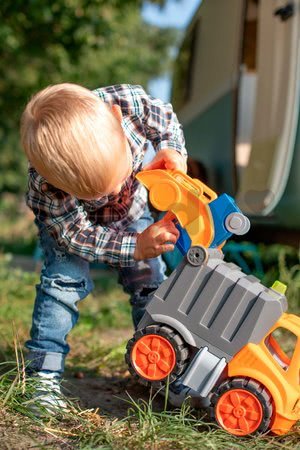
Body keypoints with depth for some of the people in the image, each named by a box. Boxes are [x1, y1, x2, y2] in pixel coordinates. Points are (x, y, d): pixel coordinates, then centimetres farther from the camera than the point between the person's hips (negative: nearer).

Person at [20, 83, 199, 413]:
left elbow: (165, 120, -16)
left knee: (149, 280, 1)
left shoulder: (129, 100, -39)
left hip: (131, 210, 3)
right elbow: (77, 234, -30)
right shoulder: (46, 184, -43)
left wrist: (170, 150, -34)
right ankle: (43, 372, -10)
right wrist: (136, 247, -38)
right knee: (65, 277, -21)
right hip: (67, 217, -3)